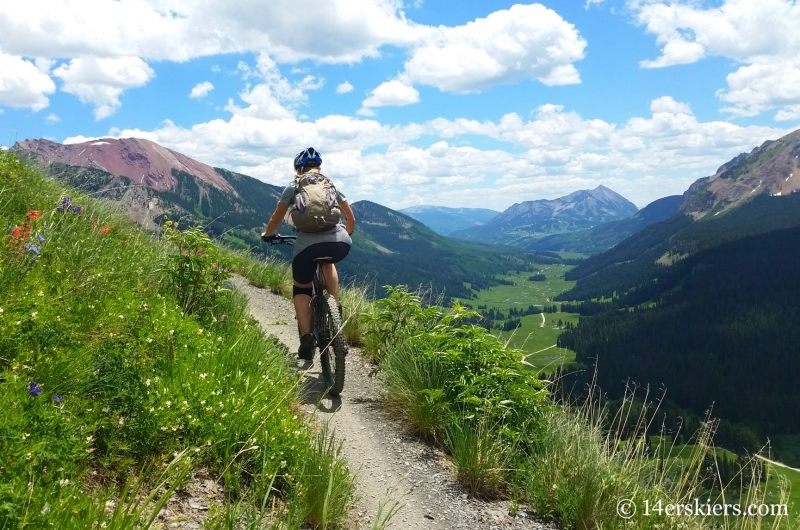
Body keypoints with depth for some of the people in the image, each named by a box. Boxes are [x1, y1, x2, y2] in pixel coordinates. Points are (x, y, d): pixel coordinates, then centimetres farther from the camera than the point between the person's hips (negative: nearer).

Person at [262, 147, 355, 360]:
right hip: (341, 243, 2)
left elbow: (276, 219, 24)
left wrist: (267, 234, 44)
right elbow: (351, 218, 32)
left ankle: (306, 338, 7)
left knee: (301, 288, 22)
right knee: (327, 262, 39)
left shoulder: (293, 187, 18)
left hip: (308, 244, -2)